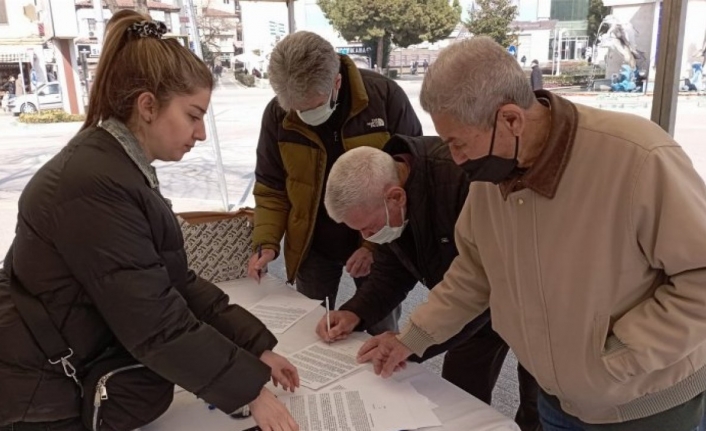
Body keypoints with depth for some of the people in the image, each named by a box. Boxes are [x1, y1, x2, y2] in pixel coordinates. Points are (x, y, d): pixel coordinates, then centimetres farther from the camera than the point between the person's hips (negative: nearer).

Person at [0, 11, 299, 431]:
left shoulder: (121, 167, 3)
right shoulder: (96, 186, -28)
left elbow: (175, 282, 0)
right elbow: (157, 325, -26)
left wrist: (257, 346, -4)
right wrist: (250, 389, -17)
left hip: (71, 378, 9)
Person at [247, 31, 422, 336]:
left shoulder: (386, 98, -18)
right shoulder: (277, 114, -10)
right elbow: (271, 186, 0)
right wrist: (266, 242, -14)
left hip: (377, 244, -2)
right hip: (312, 247, 2)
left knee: (381, 334, 14)